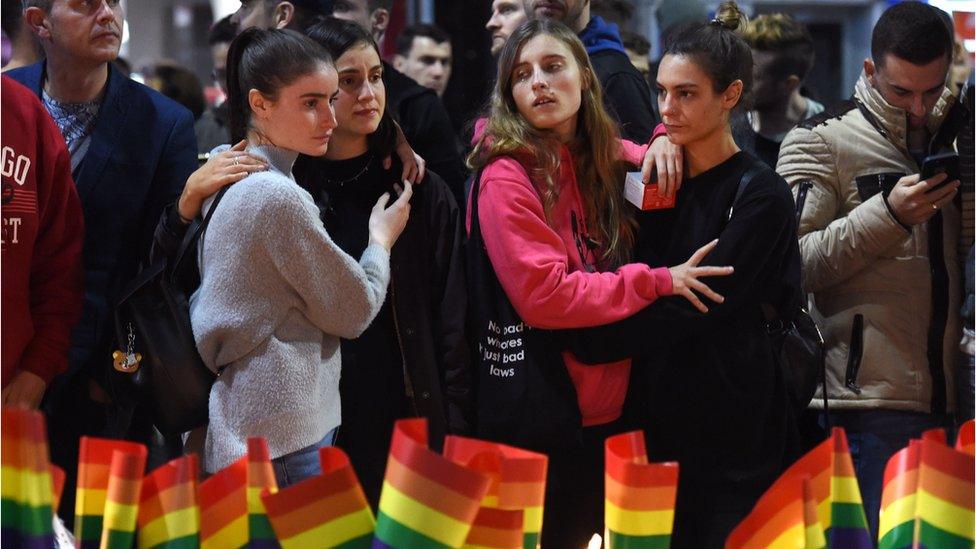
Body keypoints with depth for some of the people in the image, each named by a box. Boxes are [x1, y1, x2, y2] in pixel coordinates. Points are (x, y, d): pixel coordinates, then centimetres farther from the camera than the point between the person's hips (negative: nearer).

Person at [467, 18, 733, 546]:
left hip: (613, 409, 7)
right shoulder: (505, 177, -10)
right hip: (540, 417, -6)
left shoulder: (611, 160, 9)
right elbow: (543, 295, -18)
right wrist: (656, 282, -17)